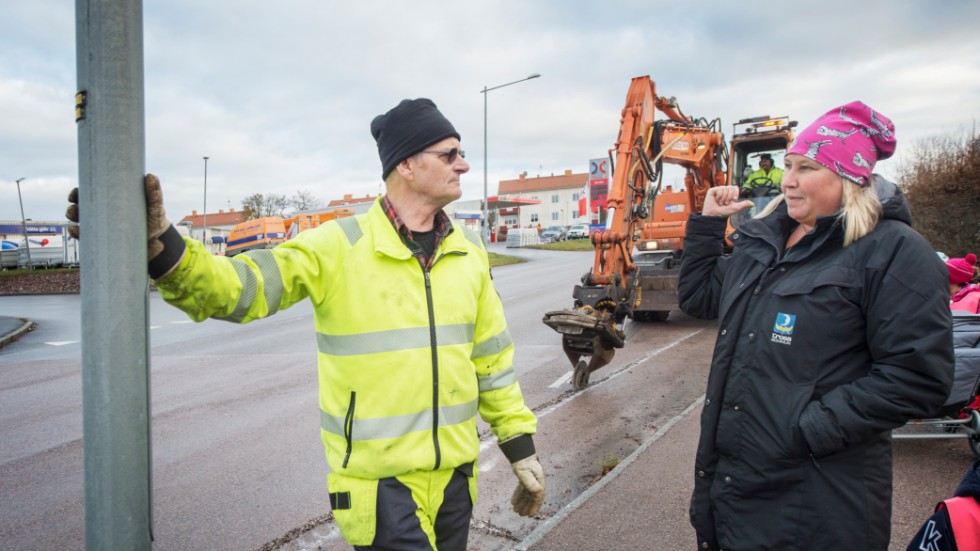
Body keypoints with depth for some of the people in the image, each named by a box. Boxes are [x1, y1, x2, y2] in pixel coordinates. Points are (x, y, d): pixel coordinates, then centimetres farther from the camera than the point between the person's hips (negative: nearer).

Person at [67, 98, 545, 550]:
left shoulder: (469, 251, 2)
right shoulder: (339, 248, -13)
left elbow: (492, 354, 7)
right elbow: (241, 287, -21)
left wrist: (520, 446, 9)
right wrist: (162, 249, -40)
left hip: (454, 474, 5)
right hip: (382, 480, -5)